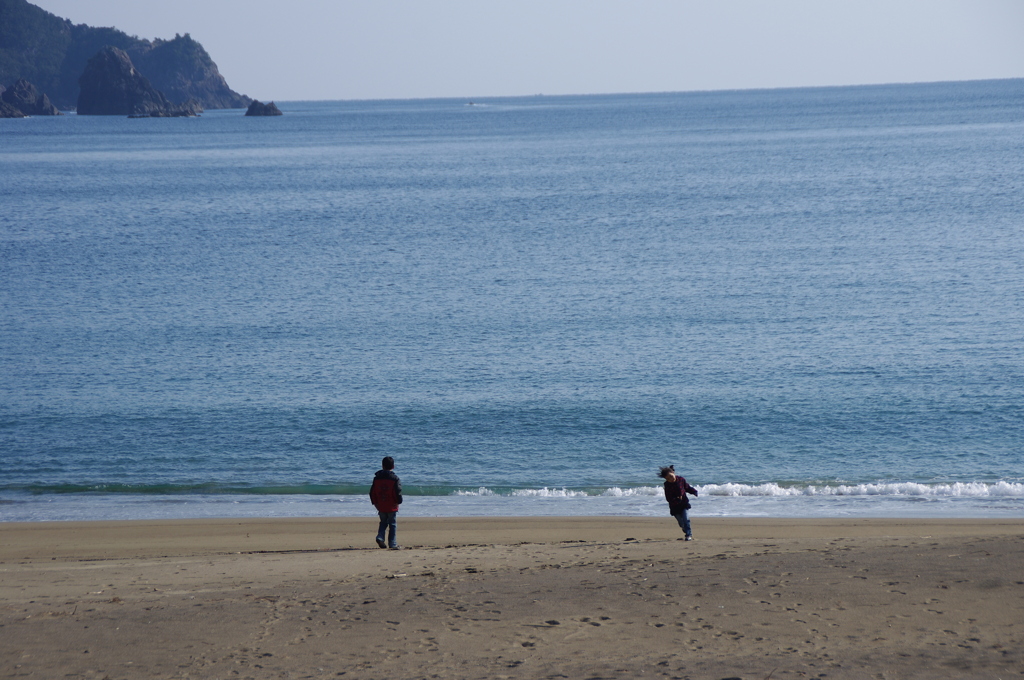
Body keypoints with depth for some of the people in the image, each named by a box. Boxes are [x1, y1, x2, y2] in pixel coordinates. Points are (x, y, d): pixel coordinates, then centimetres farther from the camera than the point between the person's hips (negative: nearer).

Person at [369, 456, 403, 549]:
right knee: (393, 525, 4)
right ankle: (393, 544, 1)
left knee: (383, 522, 21)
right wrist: (398, 502, 2)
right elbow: (398, 492, -14)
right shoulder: (395, 479, -10)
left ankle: (380, 537, -1)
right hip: (392, 507, -4)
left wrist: (375, 503, 15)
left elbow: (372, 492, 7)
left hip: (381, 507, 4)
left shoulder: (377, 478, 4)